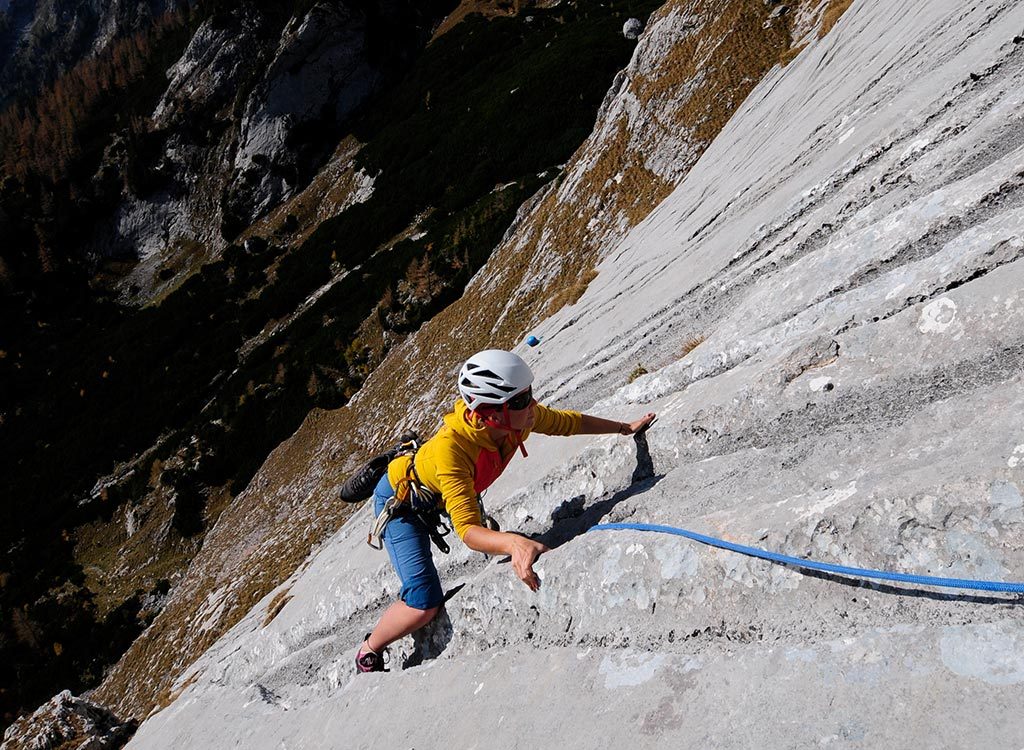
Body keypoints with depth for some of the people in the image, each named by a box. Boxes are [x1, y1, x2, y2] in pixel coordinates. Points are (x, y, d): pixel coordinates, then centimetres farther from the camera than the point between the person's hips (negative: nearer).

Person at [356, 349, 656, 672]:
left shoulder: (520, 417, -26)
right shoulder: (450, 448, -44)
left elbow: (569, 422, -6)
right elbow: (467, 529, -47)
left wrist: (625, 427, 4)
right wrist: (513, 542, -66)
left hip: (442, 496, 7)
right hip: (400, 500, -7)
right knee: (425, 603, -19)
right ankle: (368, 653, 8)